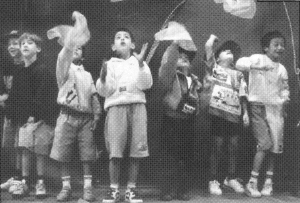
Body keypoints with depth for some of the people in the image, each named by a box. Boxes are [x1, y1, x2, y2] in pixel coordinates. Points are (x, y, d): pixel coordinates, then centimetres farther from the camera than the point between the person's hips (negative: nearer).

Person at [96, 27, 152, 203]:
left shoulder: (139, 63, 18)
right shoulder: (110, 64, 15)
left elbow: (146, 84, 1)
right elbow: (104, 91, 5)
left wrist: (141, 64, -12)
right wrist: (102, 78, -15)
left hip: (137, 105, 1)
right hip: (116, 106, -1)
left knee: (136, 150, -4)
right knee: (115, 150, -8)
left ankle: (132, 189, 6)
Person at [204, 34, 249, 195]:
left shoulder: (238, 74, 20)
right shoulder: (214, 67, 9)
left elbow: (242, 95, 15)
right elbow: (208, 47, -2)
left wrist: (245, 112, 6)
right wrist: (213, 37, 17)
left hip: (235, 113, 4)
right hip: (218, 111, -4)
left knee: (234, 147, 5)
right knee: (217, 147, -3)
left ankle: (231, 178, 20)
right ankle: (213, 180, 5)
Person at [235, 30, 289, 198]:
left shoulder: (282, 69, 13)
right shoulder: (258, 59, -4)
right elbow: (240, 63, -21)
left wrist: (285, 98, 2)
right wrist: (259, 66, -34)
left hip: (276, 108, 5)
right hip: (259, 107, -5)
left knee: (275, 146, 5)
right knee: (265, 144, -12)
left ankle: (269, 181, 20)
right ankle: (252, 182, -3)